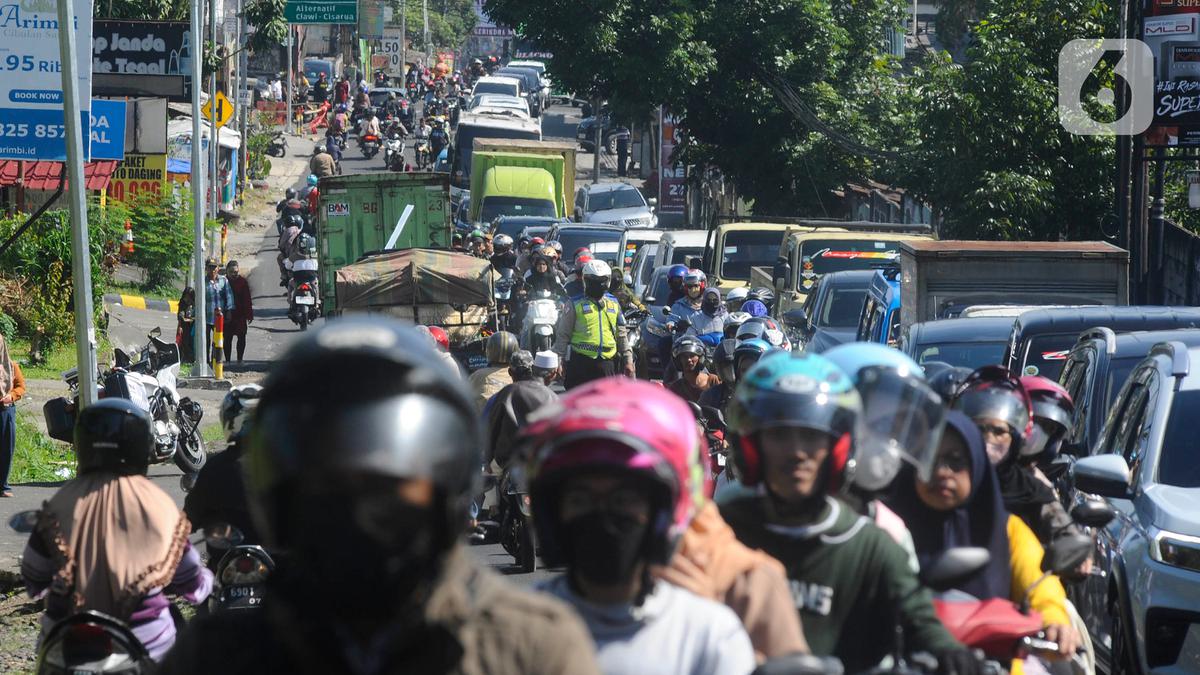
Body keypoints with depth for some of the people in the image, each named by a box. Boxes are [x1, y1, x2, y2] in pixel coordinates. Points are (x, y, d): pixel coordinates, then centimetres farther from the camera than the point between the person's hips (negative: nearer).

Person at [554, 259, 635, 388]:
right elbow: (562, 335, 3)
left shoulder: (614, 304, 14)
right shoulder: (576, 304, 2)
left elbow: (621, 335, 18)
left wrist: (628, 361, 12)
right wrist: (558, 362, -3)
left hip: (606, 363, 4)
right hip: (580, 362, -4)